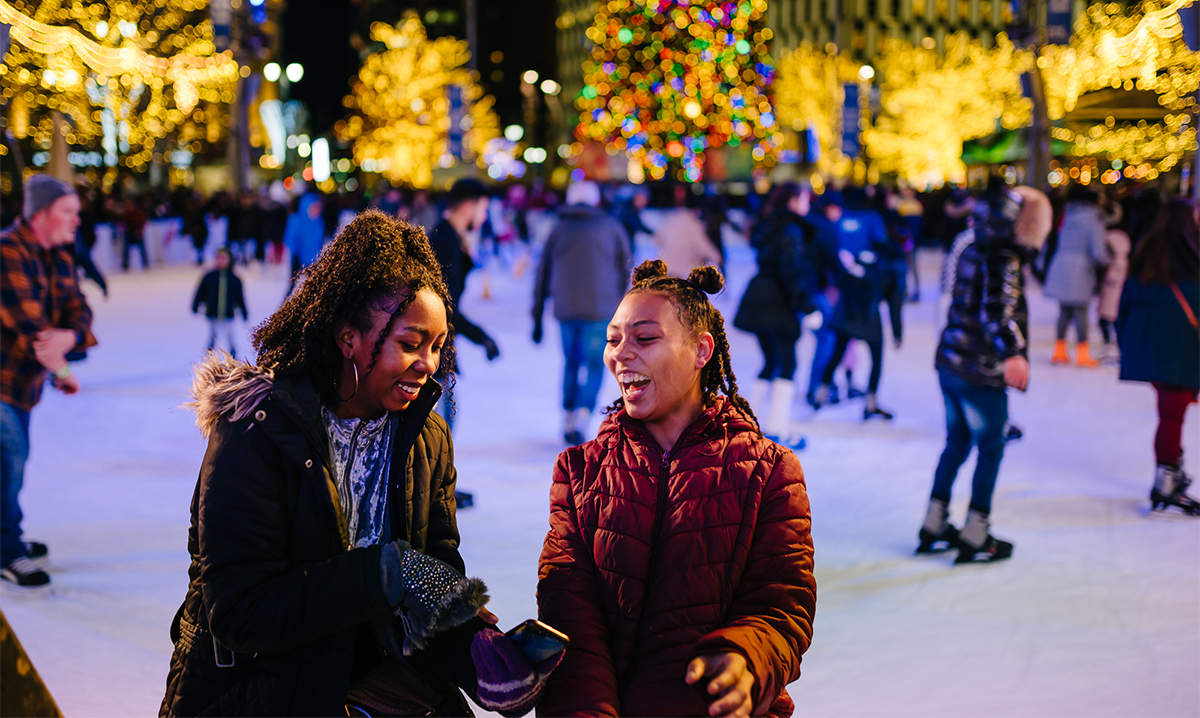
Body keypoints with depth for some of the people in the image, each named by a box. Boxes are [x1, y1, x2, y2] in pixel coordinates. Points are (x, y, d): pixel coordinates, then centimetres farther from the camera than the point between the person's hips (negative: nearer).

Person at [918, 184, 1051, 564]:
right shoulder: (1004, 259, -19)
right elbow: (996, 311, -33)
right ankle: (975, 537, 10)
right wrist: (1013, 353, -45)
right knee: (990, 448, 4)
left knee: (957, 441, 19)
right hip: (980, 372, -9)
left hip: (950, 361, 9)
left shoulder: (973, 245, 9)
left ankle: (934, 526, 25)